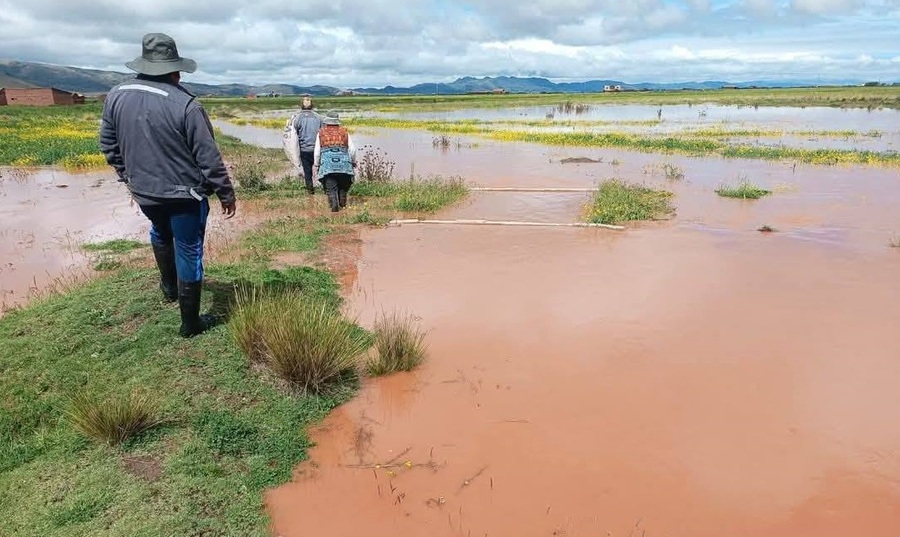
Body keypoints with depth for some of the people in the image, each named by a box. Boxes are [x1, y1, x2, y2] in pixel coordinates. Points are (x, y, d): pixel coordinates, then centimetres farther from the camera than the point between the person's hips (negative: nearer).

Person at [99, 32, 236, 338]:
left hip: (144, 192, 5)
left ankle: (169, 287, 52)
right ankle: (190, 323, 17)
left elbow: (108, 144, 10)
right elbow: (209, 158, -17)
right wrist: (226, 194, -5)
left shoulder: (116, 96, -3)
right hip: (185, 195, -5)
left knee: (160, 234, 34)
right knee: (188, 254, 7)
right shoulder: (185, 105, -21)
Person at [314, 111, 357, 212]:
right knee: (343, 185, 15)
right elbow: (352, 149, 10)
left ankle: (334, 204, -13)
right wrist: (354, 162, 24)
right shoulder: (344, 132, 12)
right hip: (344, 162, 1)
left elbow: (317, 151, 9)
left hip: (327, 163, -1)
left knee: (331, 186, 0)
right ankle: (342, 204, 12)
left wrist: (317, 164, 20)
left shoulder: (321, 133, 10)